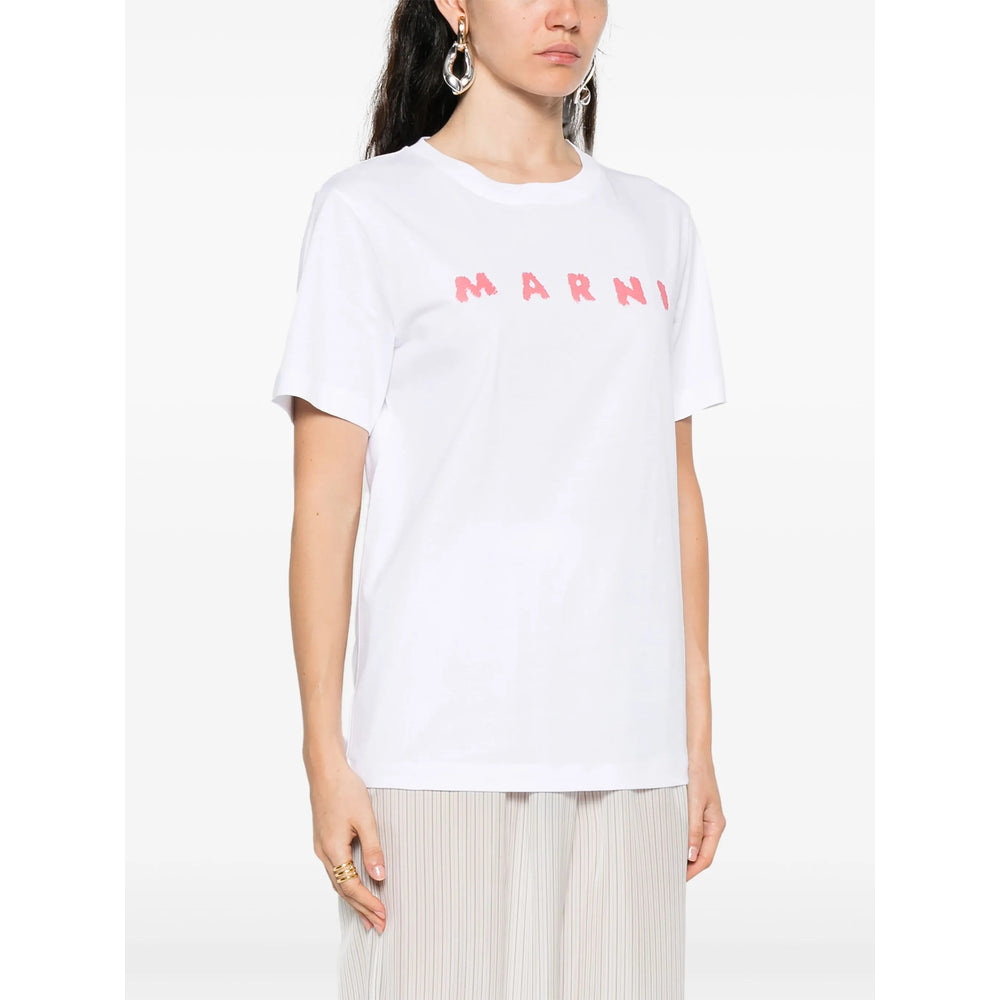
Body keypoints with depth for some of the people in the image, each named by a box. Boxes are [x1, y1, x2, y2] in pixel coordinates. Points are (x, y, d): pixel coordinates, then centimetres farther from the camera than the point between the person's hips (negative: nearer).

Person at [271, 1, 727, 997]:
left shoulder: (655, 223, 14)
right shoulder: (370, 214, 1)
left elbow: (674, 491, 14)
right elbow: (325, 505, -2)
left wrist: (698, 738, 11)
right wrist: (324, 755, -7)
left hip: (630, 751, 4)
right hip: (441, 753, -4)